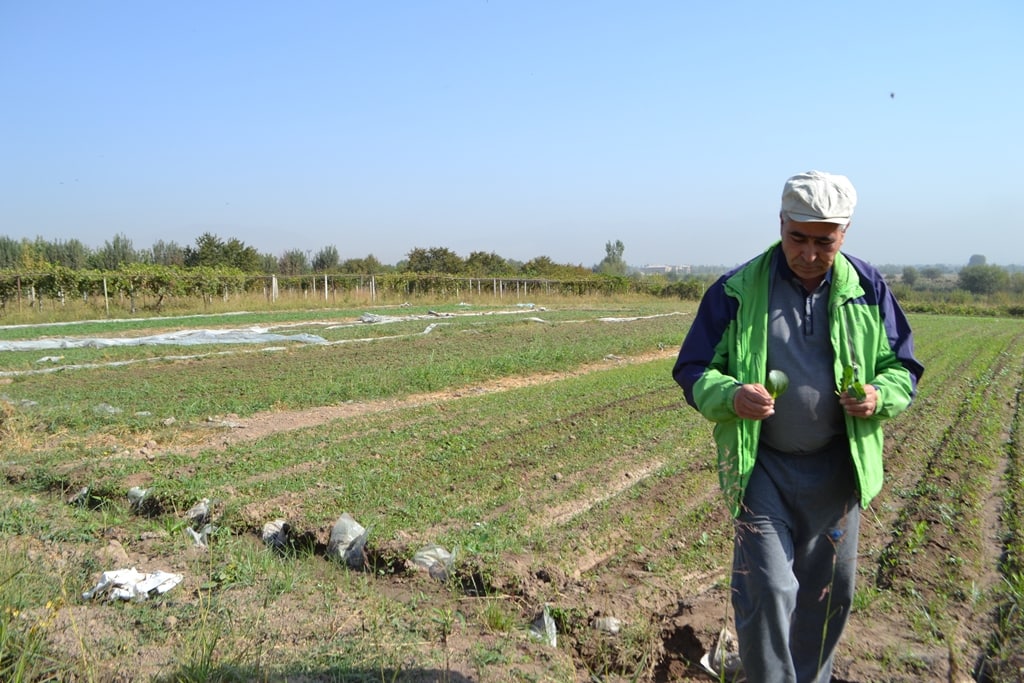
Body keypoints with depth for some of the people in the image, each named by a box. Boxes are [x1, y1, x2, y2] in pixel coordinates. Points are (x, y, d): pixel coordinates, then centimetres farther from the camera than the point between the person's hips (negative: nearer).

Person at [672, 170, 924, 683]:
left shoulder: (868, 289, -1)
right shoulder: (737, 290, -9)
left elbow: (902, 365, 9)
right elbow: (693, 370, -5)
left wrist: (881, 396, -14)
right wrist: (730, 396, -27)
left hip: (837, 468, 4)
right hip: (760, 465, -3)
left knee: (829, 592, 17)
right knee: (767, 591, -7)